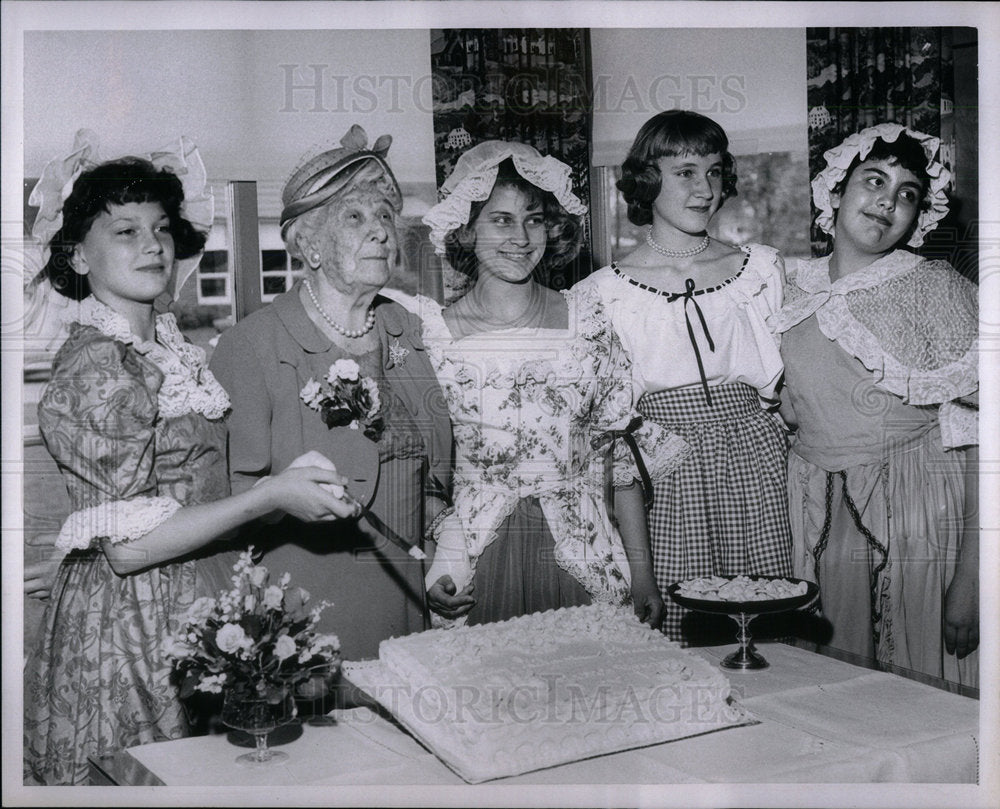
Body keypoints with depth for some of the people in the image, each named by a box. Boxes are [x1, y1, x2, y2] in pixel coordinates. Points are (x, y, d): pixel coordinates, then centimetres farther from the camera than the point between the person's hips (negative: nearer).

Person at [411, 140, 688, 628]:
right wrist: (430, 570, -9)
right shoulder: (434, 333, -1)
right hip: (474, 570, -1)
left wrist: (641, 572, 5)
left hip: (583, 568, 2)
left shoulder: (586, 321, 4)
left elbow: (621, 455, 7)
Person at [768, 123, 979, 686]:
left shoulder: (937, 288, -6)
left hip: (922, 517, -3)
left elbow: (981, 439, -12)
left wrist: (971, 578, -18)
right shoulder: (795, 290, 7)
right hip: (819, 519, 4)